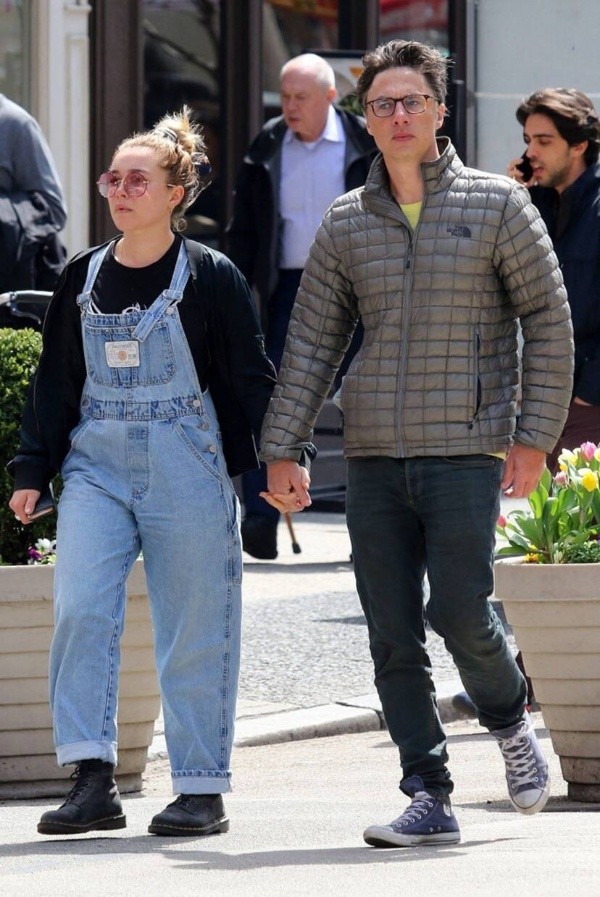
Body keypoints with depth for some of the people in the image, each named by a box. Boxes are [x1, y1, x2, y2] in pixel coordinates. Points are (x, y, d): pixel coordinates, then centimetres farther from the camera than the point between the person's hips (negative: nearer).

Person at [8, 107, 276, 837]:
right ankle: (92, 781, -11)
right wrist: (32, 470, 10)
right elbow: (54, 380, 15)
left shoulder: (210, 278, -2)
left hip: (186, 470, -3)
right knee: (80, 610, -13)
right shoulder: (83, 277, 10)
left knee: (193, 632, 1)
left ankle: (201, 789, 10)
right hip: (96, 467, 3)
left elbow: (250, 381, 1)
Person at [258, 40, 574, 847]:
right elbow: (311, 343, 12)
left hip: (465, 450, -3)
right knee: (393, 637, 0)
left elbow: (548, 322, 3)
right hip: (373, 456, 4)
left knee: (459, 611, -12)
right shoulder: (346, 224, 10)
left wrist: (534, 437, -4)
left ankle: (512, 724, 18)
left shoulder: (496, 205, 2)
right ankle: (430, 799, 5)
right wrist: (283, 449, 6)